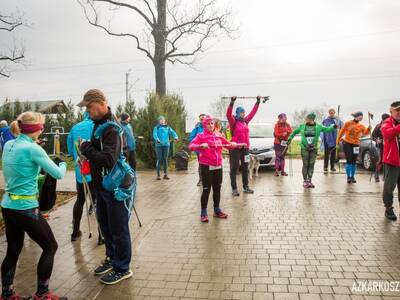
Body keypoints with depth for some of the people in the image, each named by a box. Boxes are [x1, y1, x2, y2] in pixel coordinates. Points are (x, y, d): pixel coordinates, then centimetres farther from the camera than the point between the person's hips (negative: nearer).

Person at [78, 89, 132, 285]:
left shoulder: (111, 128, -21)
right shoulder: (98, 124, 9)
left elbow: (108, 159, -31)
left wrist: (87, 149, -20)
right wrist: (87, 151, 2)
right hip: (101, 185, 10)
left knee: (118, 228, 4)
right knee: (105, 224, 22)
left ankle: (122, 269, 21)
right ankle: (112, 258, 41)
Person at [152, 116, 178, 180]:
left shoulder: (167, 127, 12)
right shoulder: (156, 128, 5)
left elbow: (172, 132, -4)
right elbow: (154, 135, -11)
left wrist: (175, 136, -25)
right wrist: (157, 139, -33)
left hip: (166, 145, 2)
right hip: (159, 145, -2)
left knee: (165, 159, 6)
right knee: (159, 159, -1)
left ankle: (165, 174, 13)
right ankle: (158, 174, 6)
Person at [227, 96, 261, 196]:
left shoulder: (246, 121, 11)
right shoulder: (233, 122, -6)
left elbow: (253, 112, 17)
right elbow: (228, 114, -23)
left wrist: (258, 101, 15)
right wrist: (232, 102, -31)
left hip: (245, 147, 7)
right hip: (235, 148, -6)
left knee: (245, 168, 14)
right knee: (234, 169, 0)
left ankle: (246, 187, 24)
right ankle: (234, 189, 3)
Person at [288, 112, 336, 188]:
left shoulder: (318, 127, 1)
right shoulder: (302, 126, 2)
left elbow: (327, 129, 2)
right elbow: (295, 131, 15)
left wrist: (333, 127, -15)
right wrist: (290, 138, 15)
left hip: (313, 148, 1)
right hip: (304, 148, -1)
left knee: (311, 165, 3)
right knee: (305, 165, 0)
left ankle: (309, 181, 12)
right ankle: (305, 181, 9)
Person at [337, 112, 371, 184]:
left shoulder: (361, 126, 5)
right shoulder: (348, 123, -2)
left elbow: (365, 132, -11)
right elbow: (342, 131, 5)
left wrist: (368, 129, -31)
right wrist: (338, 140, 9)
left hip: (356, 145, 3)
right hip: (347, 143, -3)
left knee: (354, 162, 7)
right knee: (349, 161, -5)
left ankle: (352, 177, 19)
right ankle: (348, 177, 2)